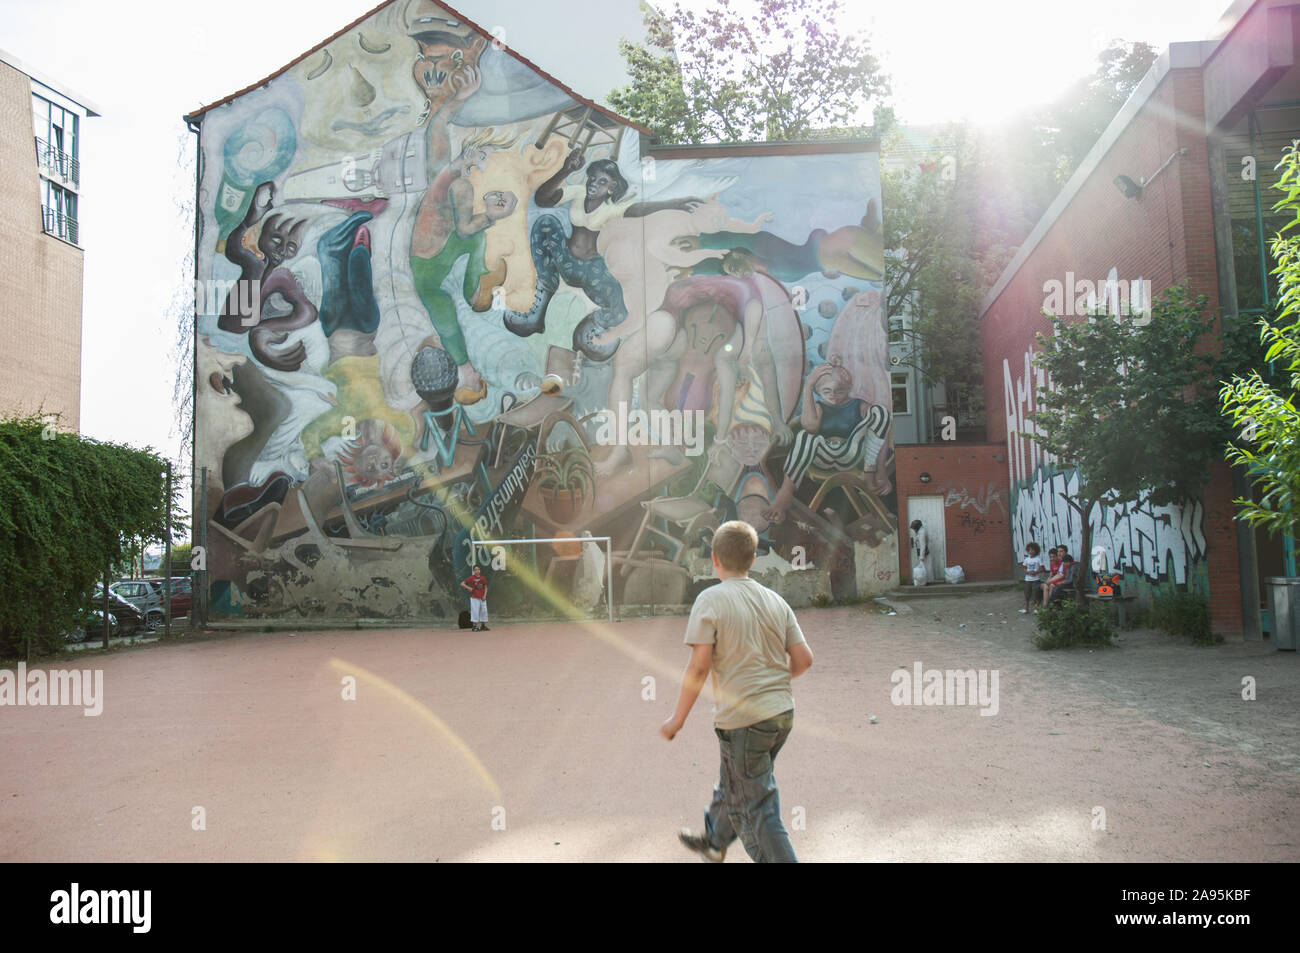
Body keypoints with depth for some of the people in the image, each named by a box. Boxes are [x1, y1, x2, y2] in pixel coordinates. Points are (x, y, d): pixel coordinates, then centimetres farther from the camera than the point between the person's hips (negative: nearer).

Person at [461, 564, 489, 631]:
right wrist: (468, 588, -14)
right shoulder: (472, 578, -4)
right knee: (475, 611, -6)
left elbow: (485, 588, 13)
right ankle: (475, 626, -1)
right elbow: (462, 584, -3)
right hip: (474, 597, -4)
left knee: (484, 611, 6)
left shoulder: (483, 578, 7)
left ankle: (483, 625, 16)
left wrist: (484, 596, 0)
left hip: (482, 598, 4)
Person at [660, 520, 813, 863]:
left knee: (756, 809, 5)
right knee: (733, 783, 29)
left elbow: (699, 667, -17)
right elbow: (803, 659, 3)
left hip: (744, 720, -7)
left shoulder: (711, 600, -12)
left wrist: (678, 718, -7)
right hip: (783, 712, 8)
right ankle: (714, 842, 50)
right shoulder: (776, 601, 5)